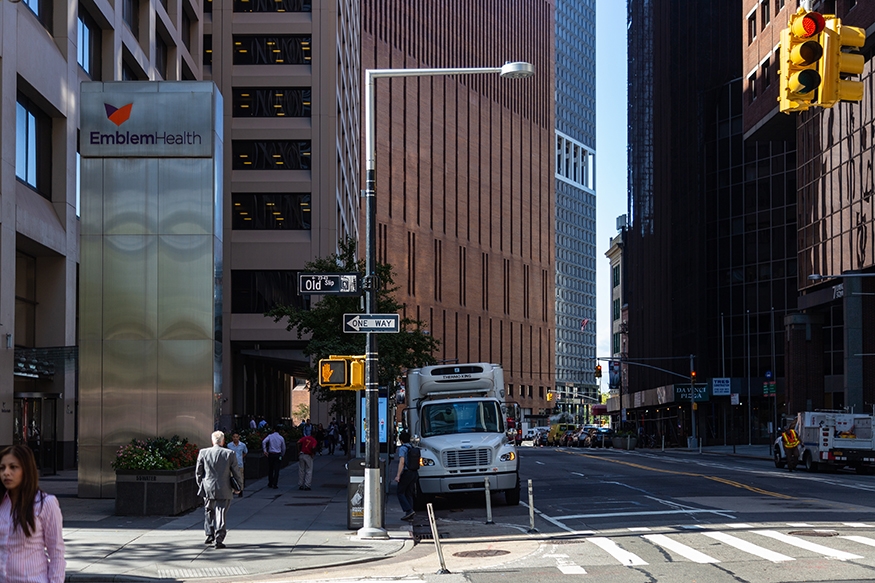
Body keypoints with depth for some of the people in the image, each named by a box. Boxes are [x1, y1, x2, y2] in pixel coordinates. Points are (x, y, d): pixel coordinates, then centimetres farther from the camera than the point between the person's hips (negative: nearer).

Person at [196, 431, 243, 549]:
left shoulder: (203, 453, -2)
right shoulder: (230, 454, -6)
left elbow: (198, 472, 4)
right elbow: (237, 472, -1)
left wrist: (201, 485, 18)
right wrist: (238, 487, 12)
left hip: (208, 489, 2)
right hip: (224, 490, -2)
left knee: (209, 512, 21)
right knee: (220, 514, 2)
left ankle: (210, 535, 20)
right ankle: (219, 540, -2)